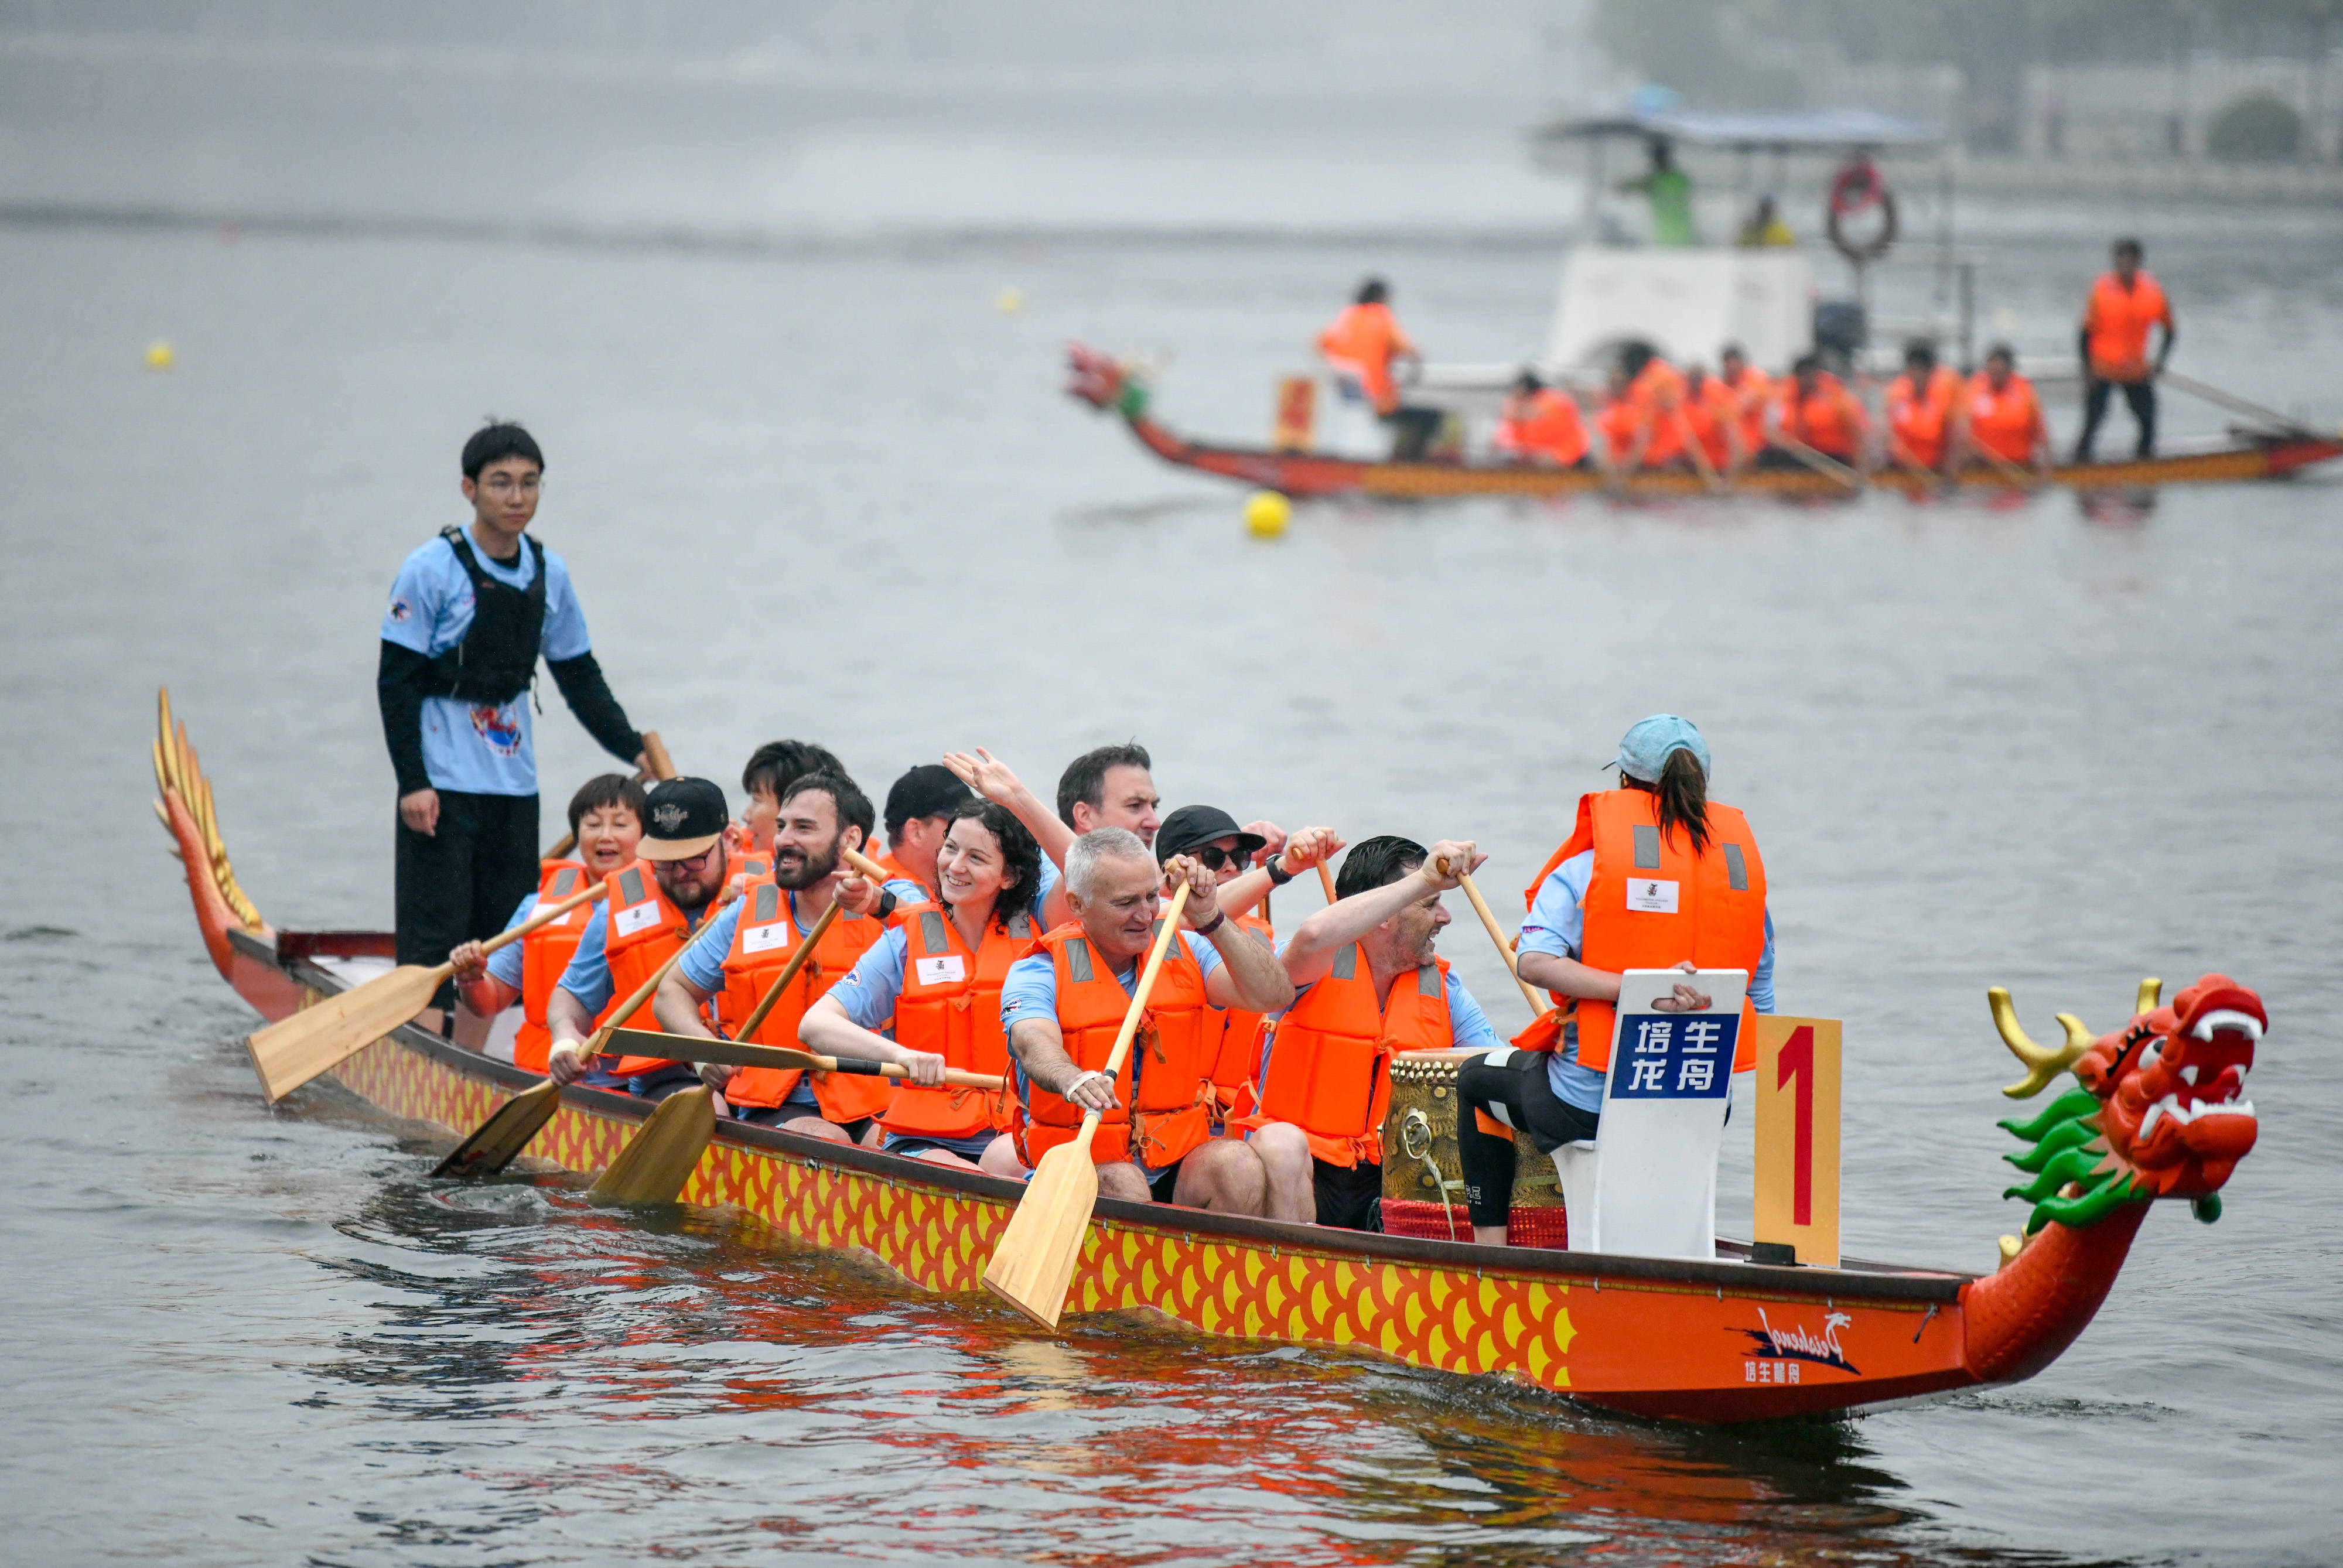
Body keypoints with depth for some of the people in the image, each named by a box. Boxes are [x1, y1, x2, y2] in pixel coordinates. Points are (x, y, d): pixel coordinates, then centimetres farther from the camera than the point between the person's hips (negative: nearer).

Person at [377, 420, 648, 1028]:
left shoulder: (549, 573, 6)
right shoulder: (432, 570, -10)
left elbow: (580, 677, 15)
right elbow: (397, 682, -11)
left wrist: (633, 750, 6)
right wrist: (412, 783, -16)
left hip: (514, 784, 6)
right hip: (442, 787, -6)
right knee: (436, 930, -8)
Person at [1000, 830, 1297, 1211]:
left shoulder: (1185, 951, 8)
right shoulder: (1040, 973, -4)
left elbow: (1274, 996, -5)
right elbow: (1036, 1046, -27)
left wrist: (1212, 921, -13)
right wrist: (1074, 1080, -51)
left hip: (1176, 1162, 3)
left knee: (1240, 1166, -26)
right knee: (1122, 1185, -35)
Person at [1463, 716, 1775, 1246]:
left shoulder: (1582, 870, -4)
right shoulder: (1743, 868, 6)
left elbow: (1534, 962, -21)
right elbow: (1759, 1007, 9)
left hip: (1587, 1107, -4)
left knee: (1476, 1078, 28)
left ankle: (1489, 1243, 22)